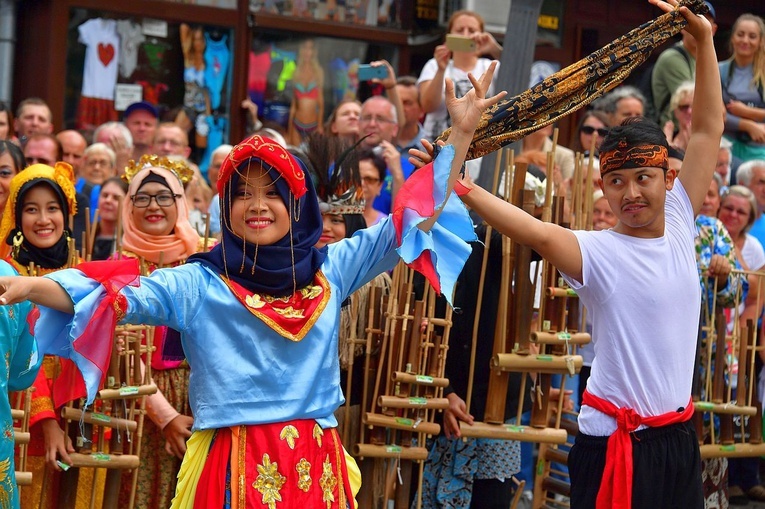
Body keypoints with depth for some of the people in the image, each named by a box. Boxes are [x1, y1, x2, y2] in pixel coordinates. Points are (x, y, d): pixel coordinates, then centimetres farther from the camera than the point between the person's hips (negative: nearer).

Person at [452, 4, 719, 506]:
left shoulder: (679, 228, 4)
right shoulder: (597, 252, -10)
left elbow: (709, 129, 8)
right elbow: (539, 234, -30)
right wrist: (460, 187, -42)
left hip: (679, 439, 6)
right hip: (613, 442, -5)